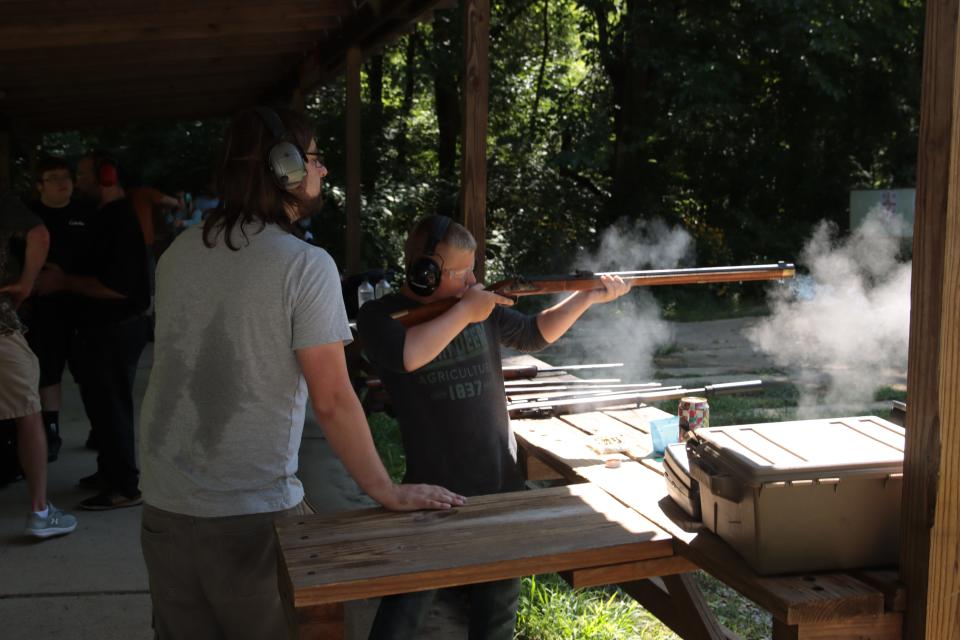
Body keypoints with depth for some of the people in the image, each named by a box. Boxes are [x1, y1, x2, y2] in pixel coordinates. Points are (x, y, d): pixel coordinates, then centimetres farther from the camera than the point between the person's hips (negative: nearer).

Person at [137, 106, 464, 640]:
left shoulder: (179, 251, 4)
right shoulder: (306, 265, -14)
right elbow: (333, 401, -16)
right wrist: (388, 492, -8)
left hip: (164, 504, 6)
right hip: (253, 513, -5)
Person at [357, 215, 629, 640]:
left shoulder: (481, 305, 4)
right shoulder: (379, 317, -10)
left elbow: (534, 334, 14)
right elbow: (407, 356, -30)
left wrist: (587, 297, 2)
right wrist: (464, 311, -19)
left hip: (501, 481, 5)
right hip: (435, 489, -5)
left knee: (500, 596, 19)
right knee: (408, 604, 2)